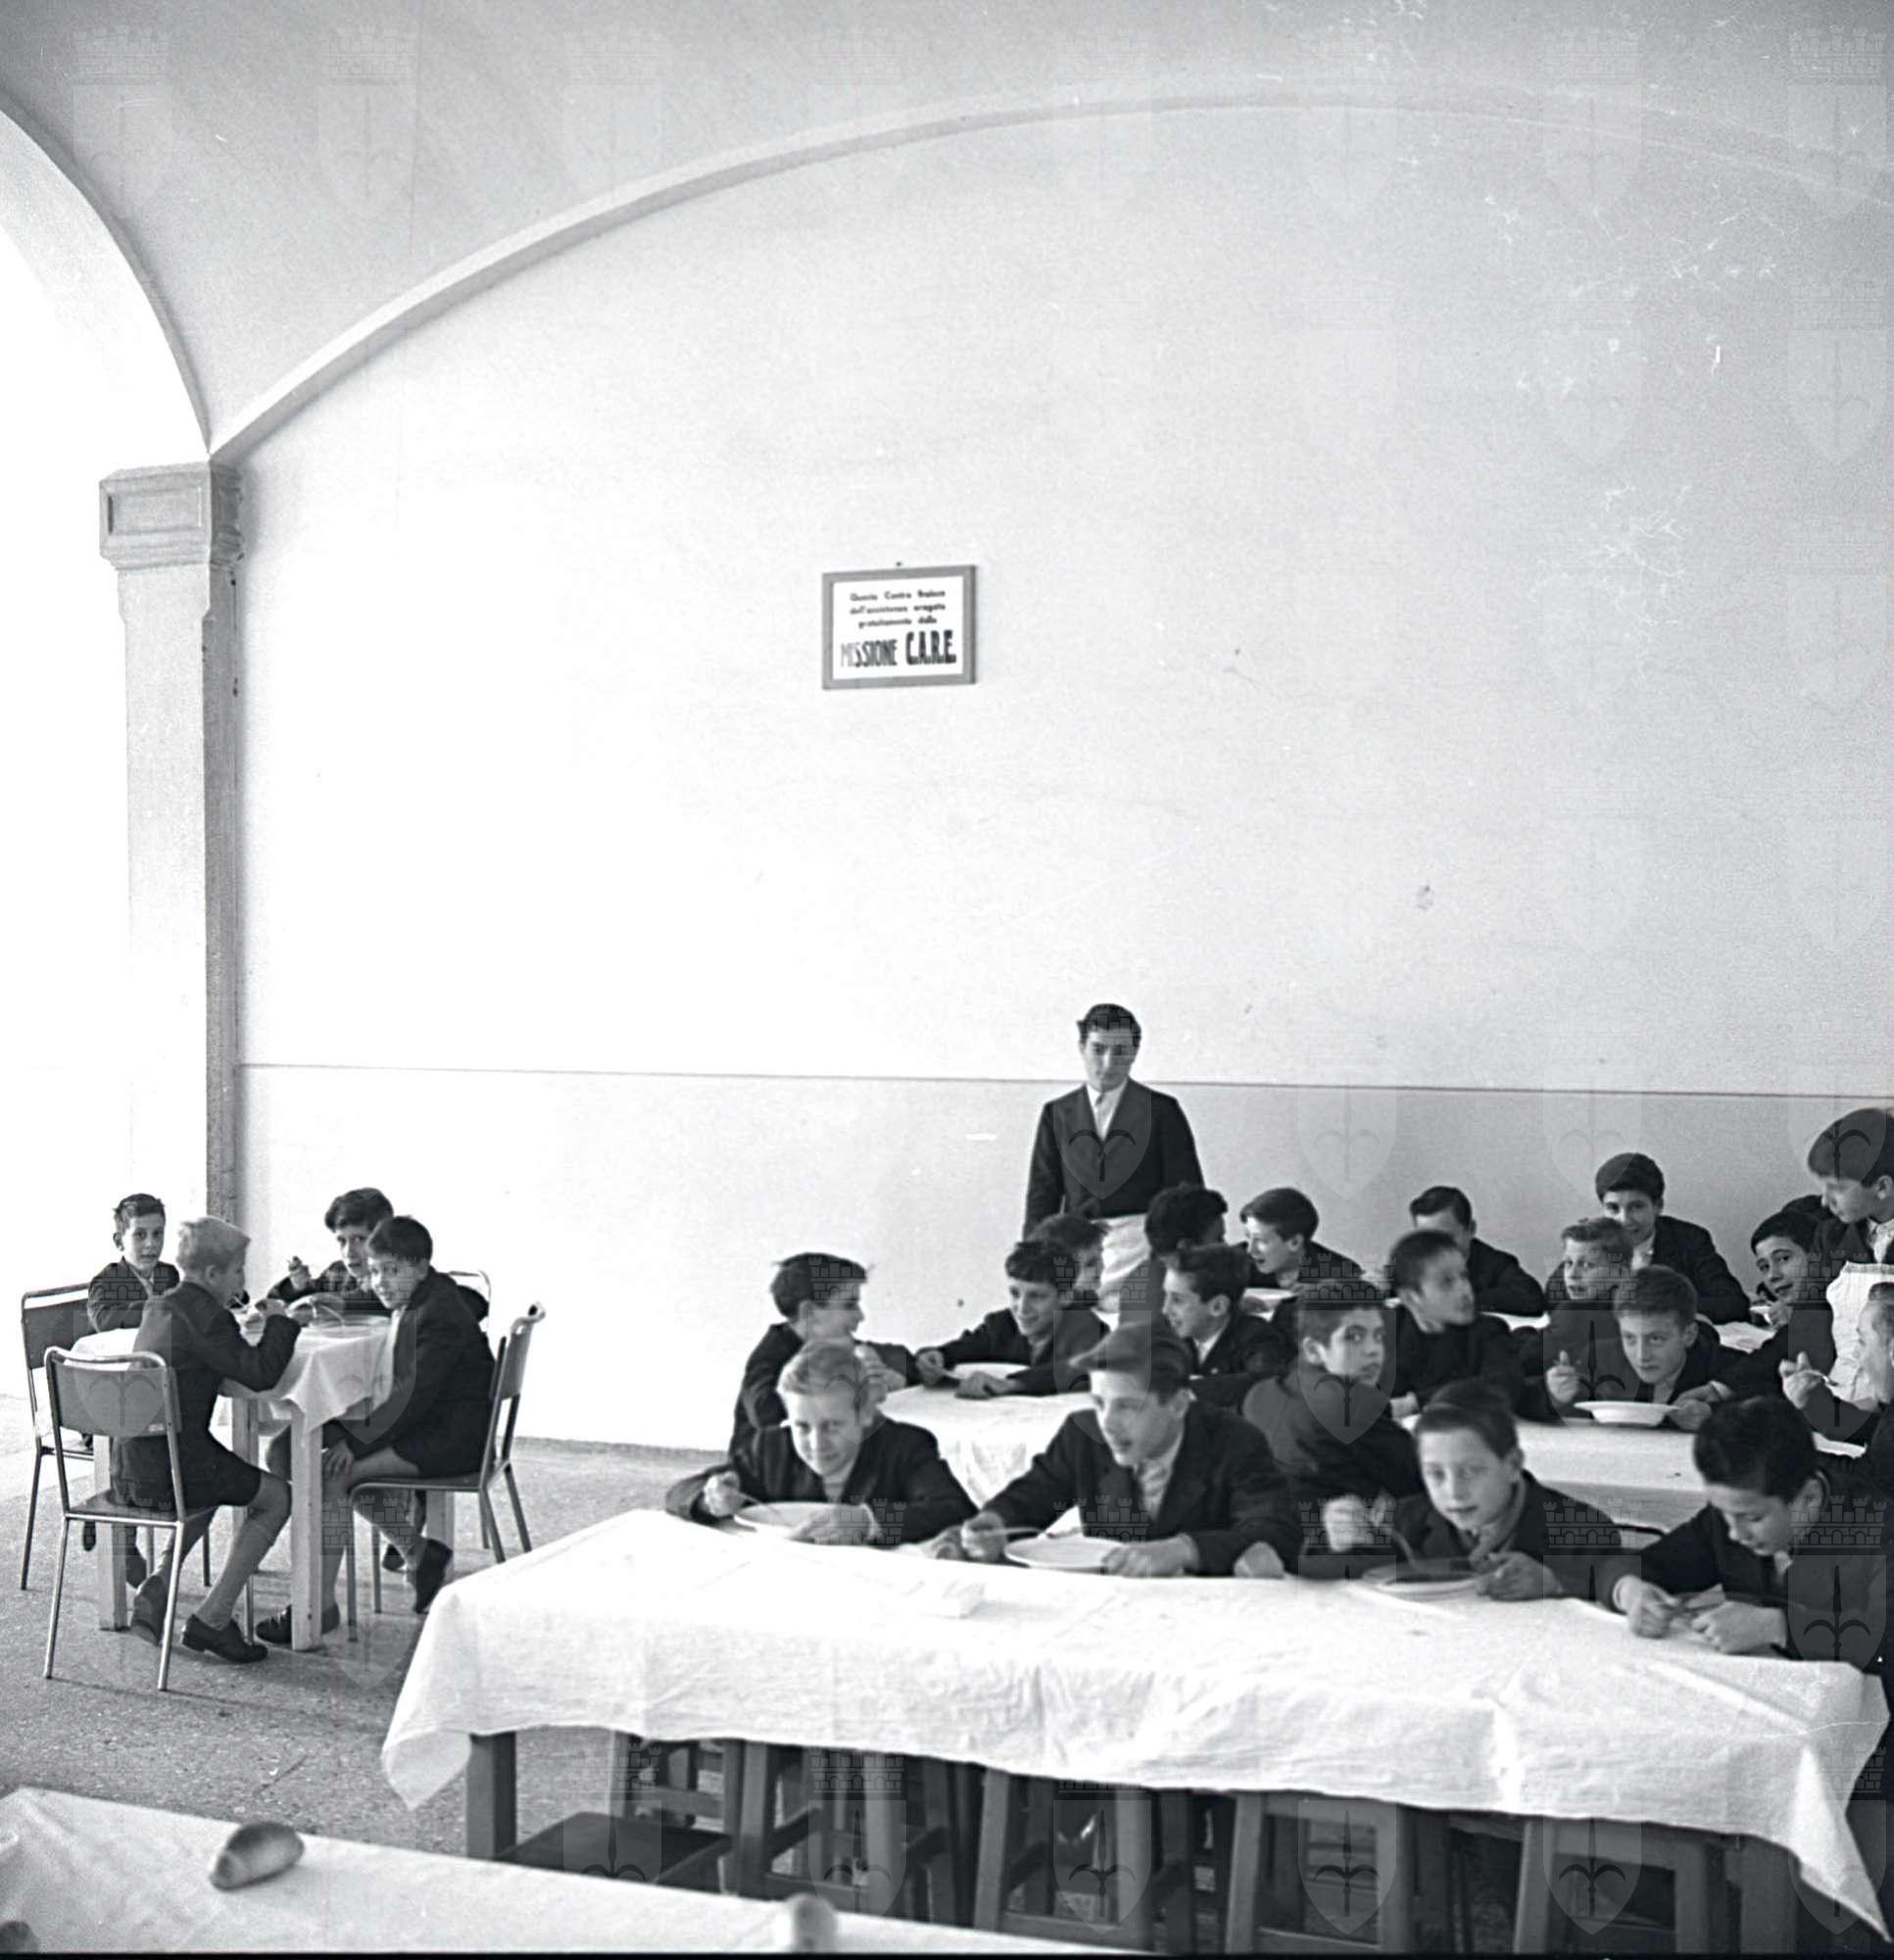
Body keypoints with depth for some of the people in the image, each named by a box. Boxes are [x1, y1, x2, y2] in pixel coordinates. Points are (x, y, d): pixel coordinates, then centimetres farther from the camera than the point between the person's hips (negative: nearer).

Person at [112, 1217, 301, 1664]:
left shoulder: (159, 1307, 12)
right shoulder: (203, 1316, -16)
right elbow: (261, 1373, -17)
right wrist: (278, 1322, -3)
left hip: (128, 1469, 9)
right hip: (168, 1471, -9)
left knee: (215, 1477, 36)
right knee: (277, 1497, 8)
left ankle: (157, 1586, 22)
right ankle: (211, 1618, 5)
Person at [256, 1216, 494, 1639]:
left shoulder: (439, 1314, -18)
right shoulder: (414, 1302, 13)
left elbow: (415, 1396, -24)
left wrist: (356, 1439, -24)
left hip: (453, 1437, -11)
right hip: (432, 1424, 11)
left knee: (332, 1473, -17)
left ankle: (321, 1605, -14)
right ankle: (418, 1550, 14)